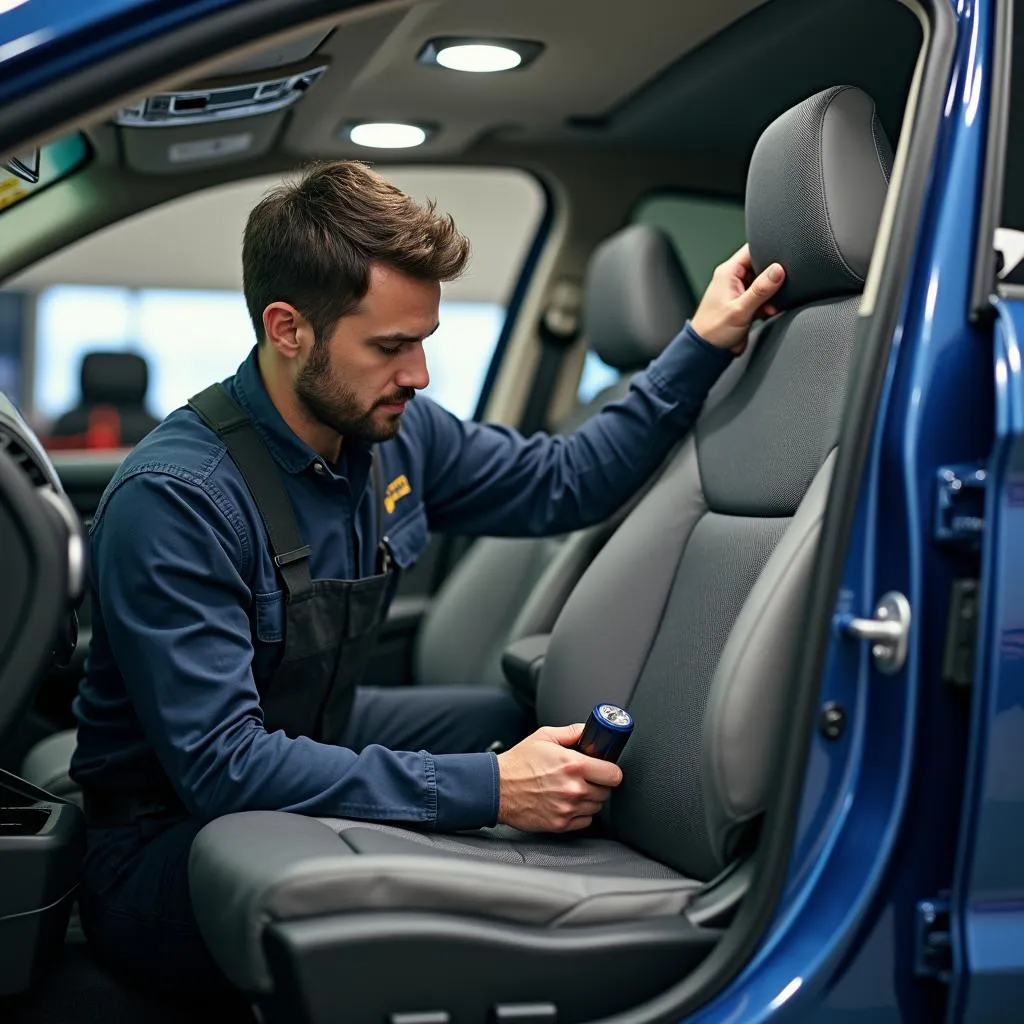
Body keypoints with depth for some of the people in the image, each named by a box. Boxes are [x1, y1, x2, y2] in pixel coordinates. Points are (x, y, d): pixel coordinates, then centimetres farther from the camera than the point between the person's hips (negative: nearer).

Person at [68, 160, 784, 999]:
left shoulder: (395, 430, -4)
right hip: (168, 837, -8)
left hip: (314, 747, 8)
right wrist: (486, 789, -36)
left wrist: (706, 344, 2)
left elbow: (564, 483, 11)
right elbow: (219, 767, -32)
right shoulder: (174, 499, -27)